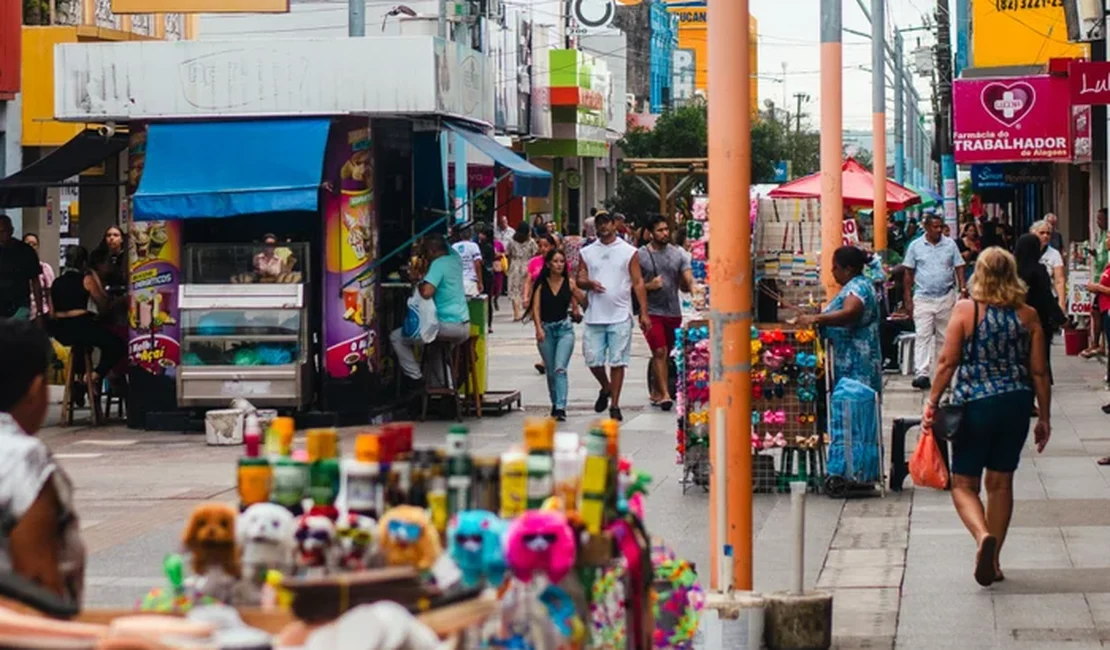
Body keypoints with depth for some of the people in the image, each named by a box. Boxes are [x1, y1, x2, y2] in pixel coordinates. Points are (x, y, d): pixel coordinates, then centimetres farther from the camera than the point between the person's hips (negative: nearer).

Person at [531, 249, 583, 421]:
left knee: (560, 368, -16)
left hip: (564, 328, -2)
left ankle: (561, 407, -21)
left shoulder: (569, 283, 1)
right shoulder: (541, 284, 1)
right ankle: (555, 404, 28)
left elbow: (576, 303, 8)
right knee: (551, 371, 11)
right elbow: (536, 308, -5)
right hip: (546, 329, 2)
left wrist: (577, 312, -14)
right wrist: (538, 328, -17)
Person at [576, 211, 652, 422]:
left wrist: (644, 313, -4)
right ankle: (605, 388, 30)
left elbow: (638, 283, 2)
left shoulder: (629, 252, 4)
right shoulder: (587, 252, 11)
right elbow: (580, 279, 12)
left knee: (617, 361, -2)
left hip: (620, 316, -2)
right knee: (593, 360, 1)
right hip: (594, 317, 2)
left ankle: (615, 405, 6)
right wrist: (589, 283, -13)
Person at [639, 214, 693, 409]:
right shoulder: (640, 256, -3)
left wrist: (693, 287, -19)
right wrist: (649, 286, -17)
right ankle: (664, 394, -15)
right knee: (660, 352, -14)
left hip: (673, 311, 4)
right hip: (652, 311, -4)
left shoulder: (677, 253, 7)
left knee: (665, 354, 12)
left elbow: (688, 280, 3)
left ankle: (656, 391, 25)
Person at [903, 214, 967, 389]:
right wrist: (908, 299, -1)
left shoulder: (950, 245, 4)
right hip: (923, 298, -2)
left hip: (946, 298, 2)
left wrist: (963, 290, -6)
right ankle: (921, 374, -18)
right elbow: (909, 274, 3)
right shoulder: (915, 246, 1)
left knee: (944, 337, 8)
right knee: (922, 336, -11)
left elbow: (959, 269, 5)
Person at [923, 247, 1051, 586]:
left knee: (964, 483, 6)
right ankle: (992, 559, 18)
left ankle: (983, 535, -22)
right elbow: (1039, 372, 3)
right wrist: (1044, 418, 11)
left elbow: (947, 363, -8)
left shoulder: (966, 310, -6)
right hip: (1016, 405, 3)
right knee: (1001, 482, 14)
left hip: (975, 405, -3)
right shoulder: (1028, 316, 1)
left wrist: (932, 403, 0)